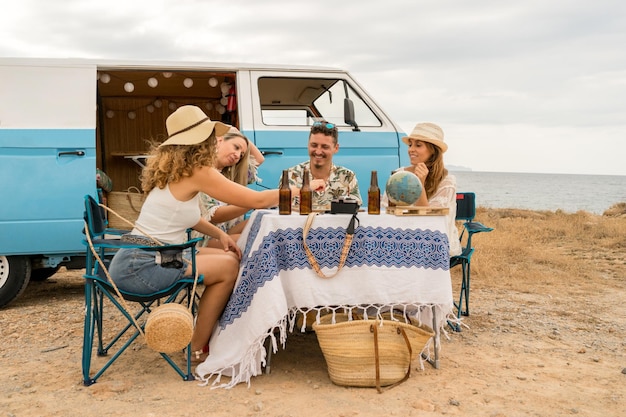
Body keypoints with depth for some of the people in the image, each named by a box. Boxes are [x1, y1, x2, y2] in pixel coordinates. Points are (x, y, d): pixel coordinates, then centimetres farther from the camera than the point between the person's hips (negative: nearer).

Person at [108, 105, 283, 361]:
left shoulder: (175, 168, 11)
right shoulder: (197, 171, -15)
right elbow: (257, 200, -13)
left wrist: (219, 234, 6)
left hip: (137, 260, 9)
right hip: (141, 267, -9)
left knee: (229, 258, 8)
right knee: (228, 266, -5)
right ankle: (198, 349, 8)